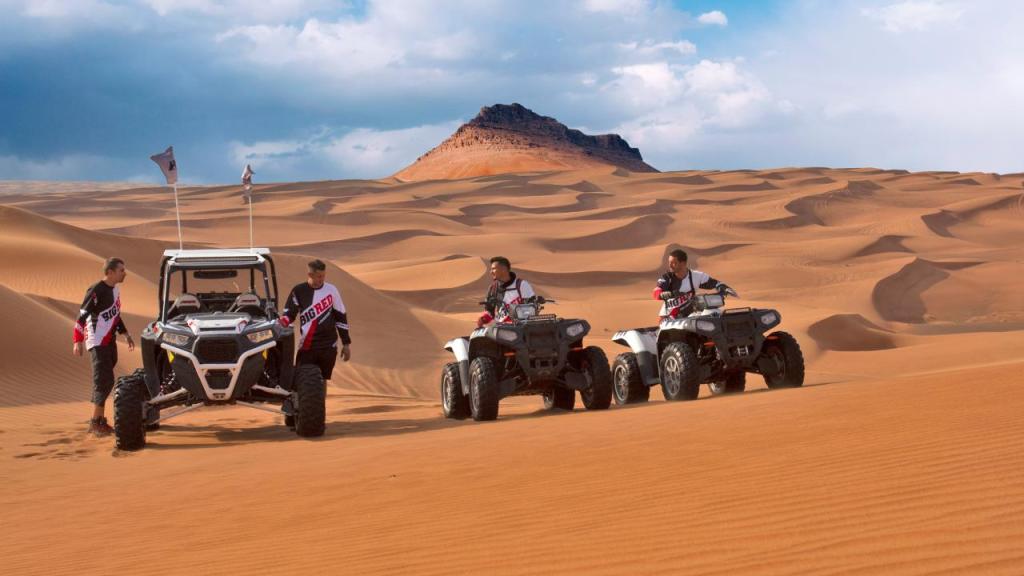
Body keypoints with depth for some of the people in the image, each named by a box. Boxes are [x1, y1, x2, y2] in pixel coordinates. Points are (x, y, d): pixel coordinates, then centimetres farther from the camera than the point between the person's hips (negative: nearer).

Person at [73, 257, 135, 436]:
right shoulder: (96, 291, -17)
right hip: (98, 343, -9)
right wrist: (77, 342, -21)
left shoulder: (115, 290, 10)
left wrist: (125, 334, 21)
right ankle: (95, 422, -6)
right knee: (104, 381, -12)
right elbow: (82, 316, -17)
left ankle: (99, 421, 19)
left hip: (110, 342, 9)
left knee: (104, 382, 12)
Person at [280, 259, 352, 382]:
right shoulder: (299, 291, -2)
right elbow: (289, 313, -1)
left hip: (328, 346, 1)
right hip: (307, 347, -1)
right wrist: (282, 323, -26)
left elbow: (341, 317, 7)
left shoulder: (331, 290, 1)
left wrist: (346, 343, 8)